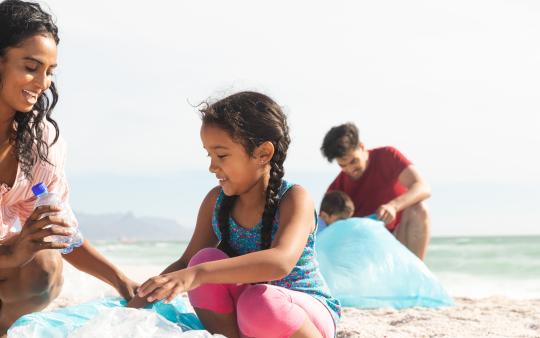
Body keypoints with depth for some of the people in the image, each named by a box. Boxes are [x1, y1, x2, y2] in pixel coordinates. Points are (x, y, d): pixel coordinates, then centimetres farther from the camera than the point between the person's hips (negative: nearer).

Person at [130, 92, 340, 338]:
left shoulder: (294, 198, -19)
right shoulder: (216, 202, -2)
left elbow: (280, 262, -39)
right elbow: (186, 263, 8)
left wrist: (199, 274, -48)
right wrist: (137, 303, -5)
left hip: (307, 312, -5)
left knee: (259, 303, -37)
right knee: (207, 259, -20)